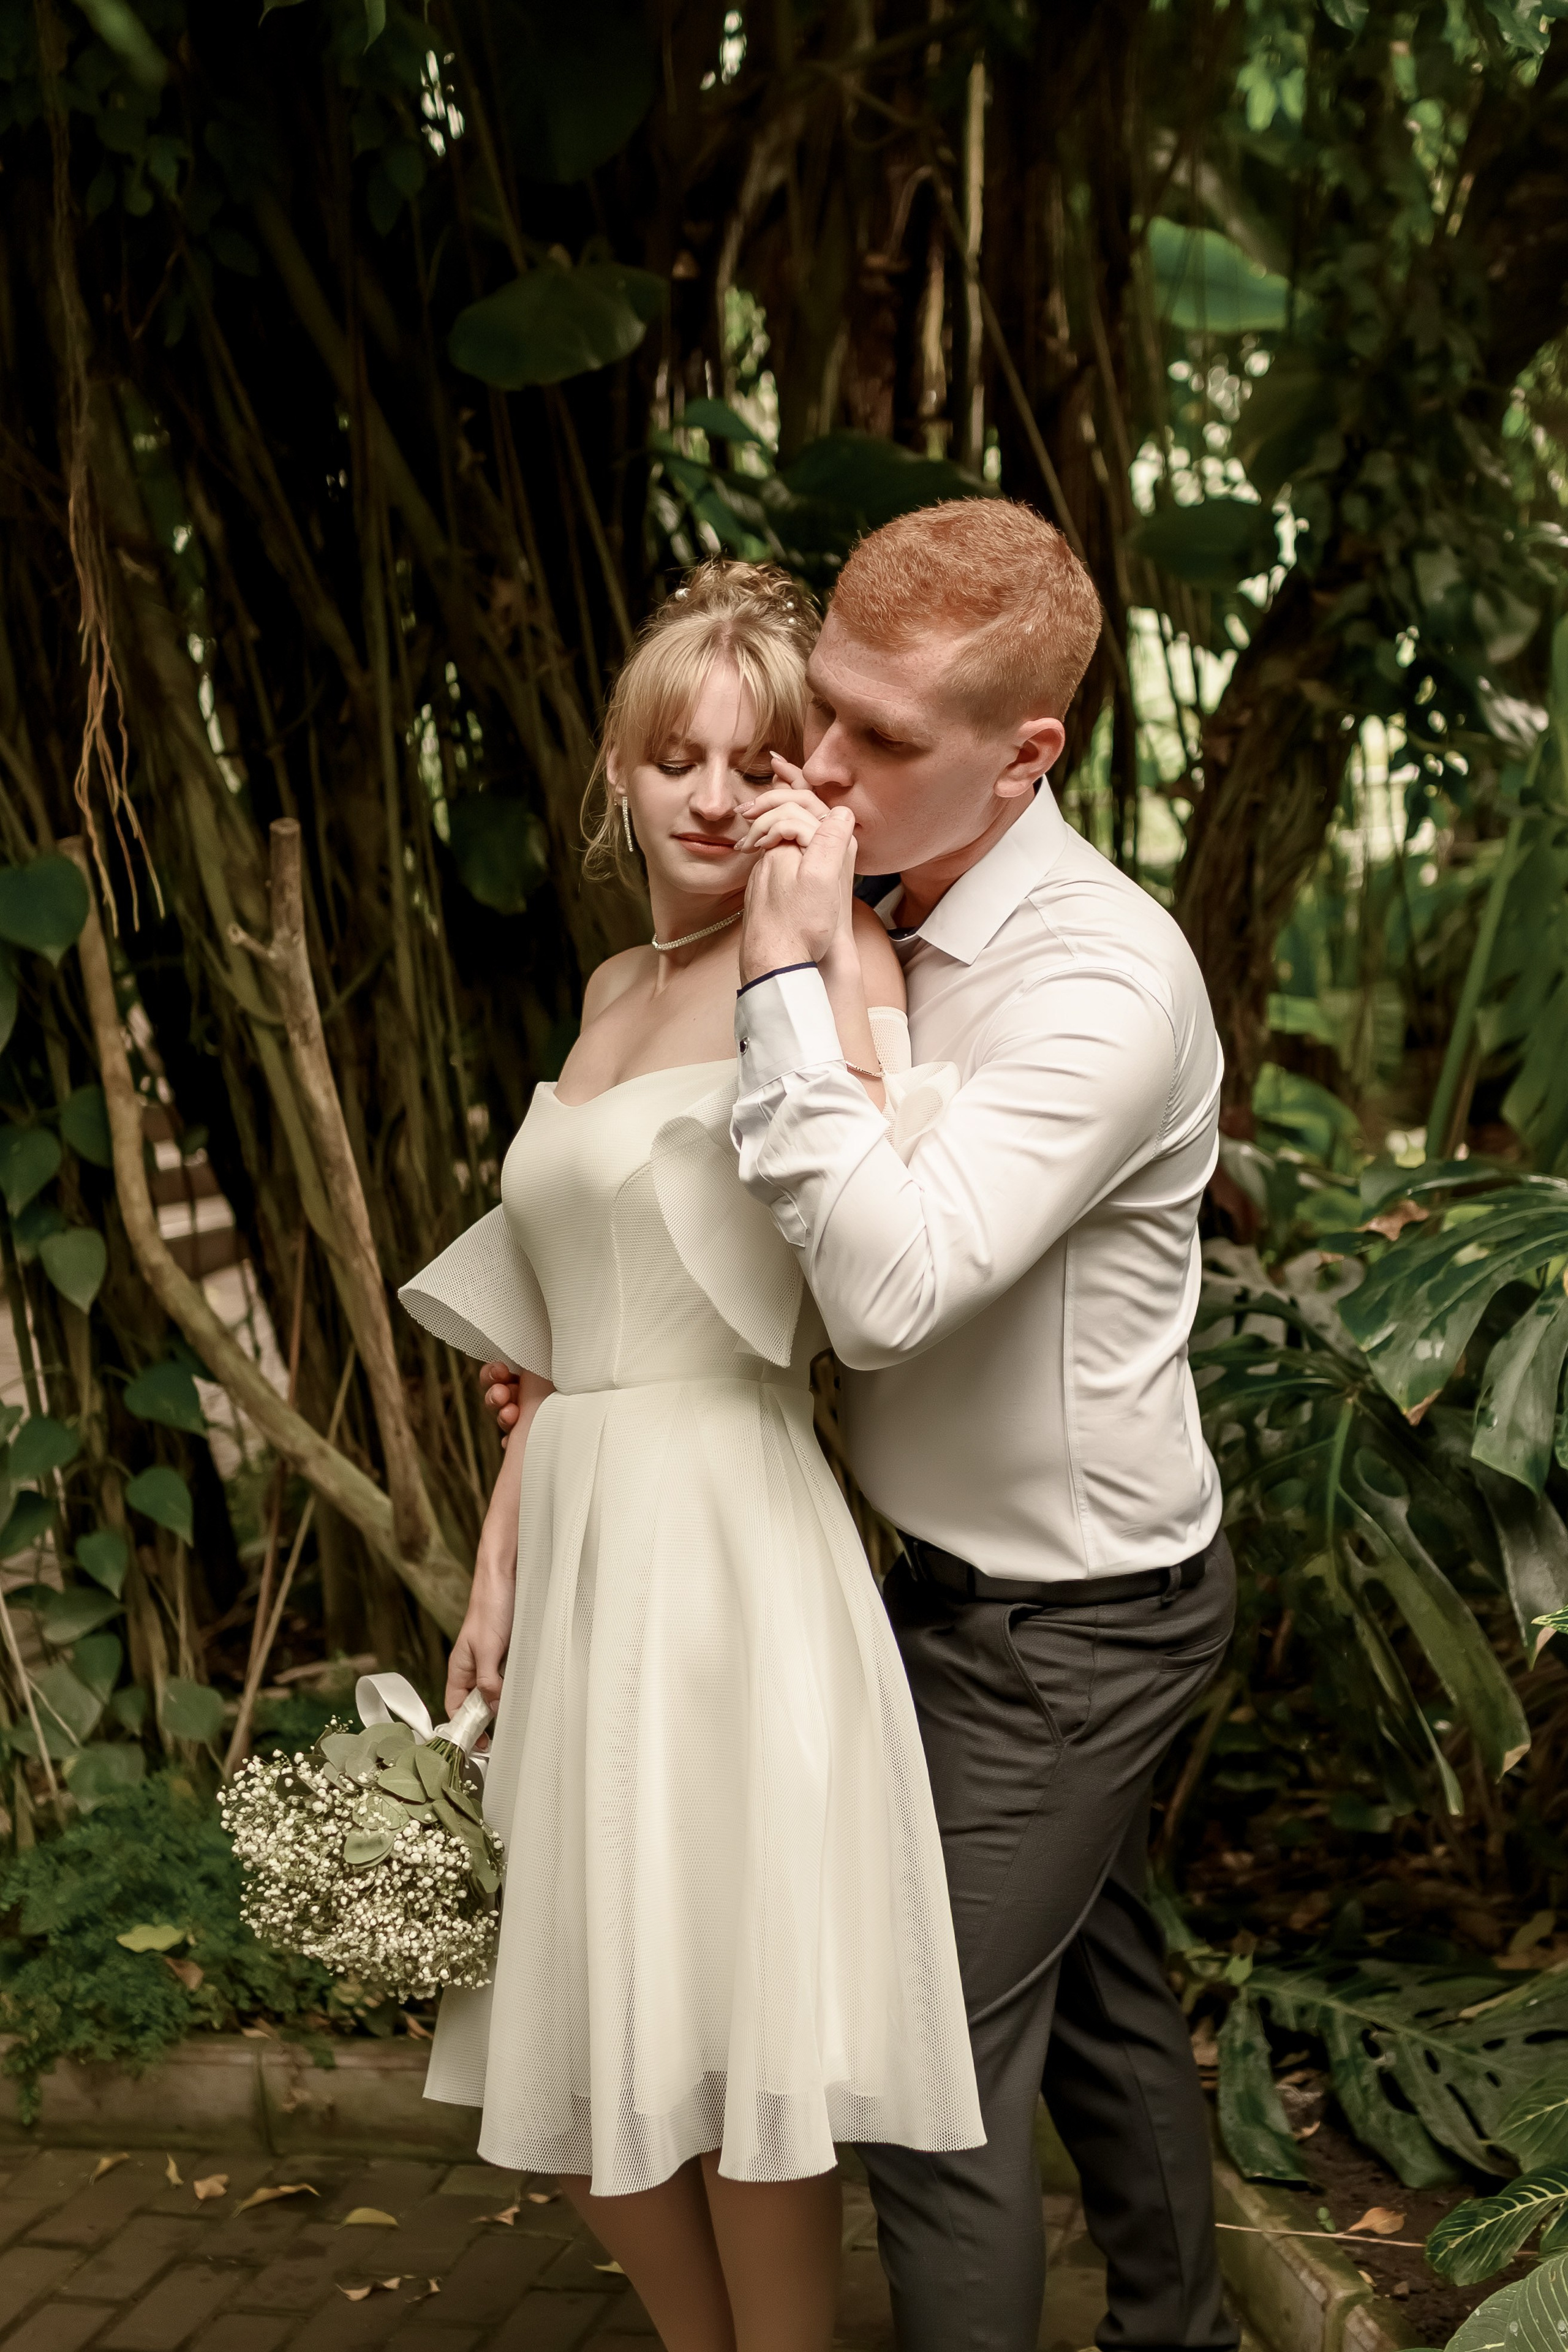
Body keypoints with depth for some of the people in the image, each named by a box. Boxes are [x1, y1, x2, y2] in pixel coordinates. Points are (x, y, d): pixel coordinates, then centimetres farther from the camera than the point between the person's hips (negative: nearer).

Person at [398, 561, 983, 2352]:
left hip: (732, 1544, -8)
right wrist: (498, 1565, 16)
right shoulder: (615, 991, 14)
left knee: (737, 2048, 2)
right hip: (584, 1536, 8)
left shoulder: (834, 960, -9)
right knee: (575, 2061, 16)